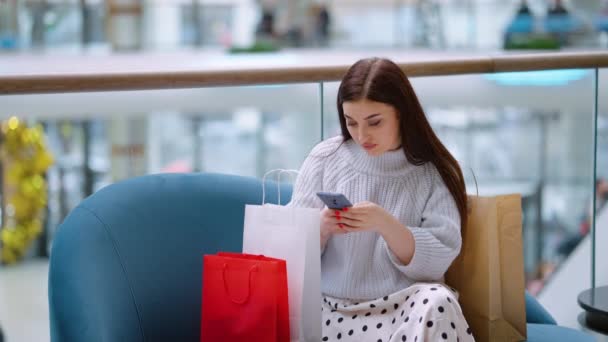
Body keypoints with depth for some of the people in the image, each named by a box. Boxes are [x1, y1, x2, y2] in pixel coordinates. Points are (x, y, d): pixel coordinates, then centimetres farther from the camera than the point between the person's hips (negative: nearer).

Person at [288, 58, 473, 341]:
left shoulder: (434, 173, 1)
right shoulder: (324, 158, 5)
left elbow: (438, 260, -8)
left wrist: (385, 224, -24)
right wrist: (320, 228, -18)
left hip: (399, 310, -2)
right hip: (328, 307, 2)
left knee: (437, 303, -34)